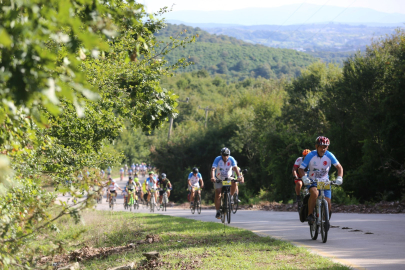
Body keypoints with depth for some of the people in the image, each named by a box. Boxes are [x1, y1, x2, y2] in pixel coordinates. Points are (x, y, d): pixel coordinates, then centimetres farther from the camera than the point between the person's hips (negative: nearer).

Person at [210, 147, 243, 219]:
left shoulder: (231, 159, -19)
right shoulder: (217, 159, -22)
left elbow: (235, 168, -30)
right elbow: (213, 169, -34)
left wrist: (239, 177, -48)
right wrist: (212, 177, -53)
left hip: (228, 178, 1)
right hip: (218, 179, -1)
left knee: (234, 183, -30)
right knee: (218, 195, -10)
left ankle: (230, 197, -5)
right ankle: (218, 212, -1)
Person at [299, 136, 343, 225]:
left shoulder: (329, 156, -11)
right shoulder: (310, 156, -16)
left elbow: (339, 167, -7)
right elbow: (301, 169, -15)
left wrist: (339, 178, -26)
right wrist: (304, 178, -34)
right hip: (312, 181, -2)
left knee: (328, 204, -12)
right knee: (314, 193, -36)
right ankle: (310, 214, -21)